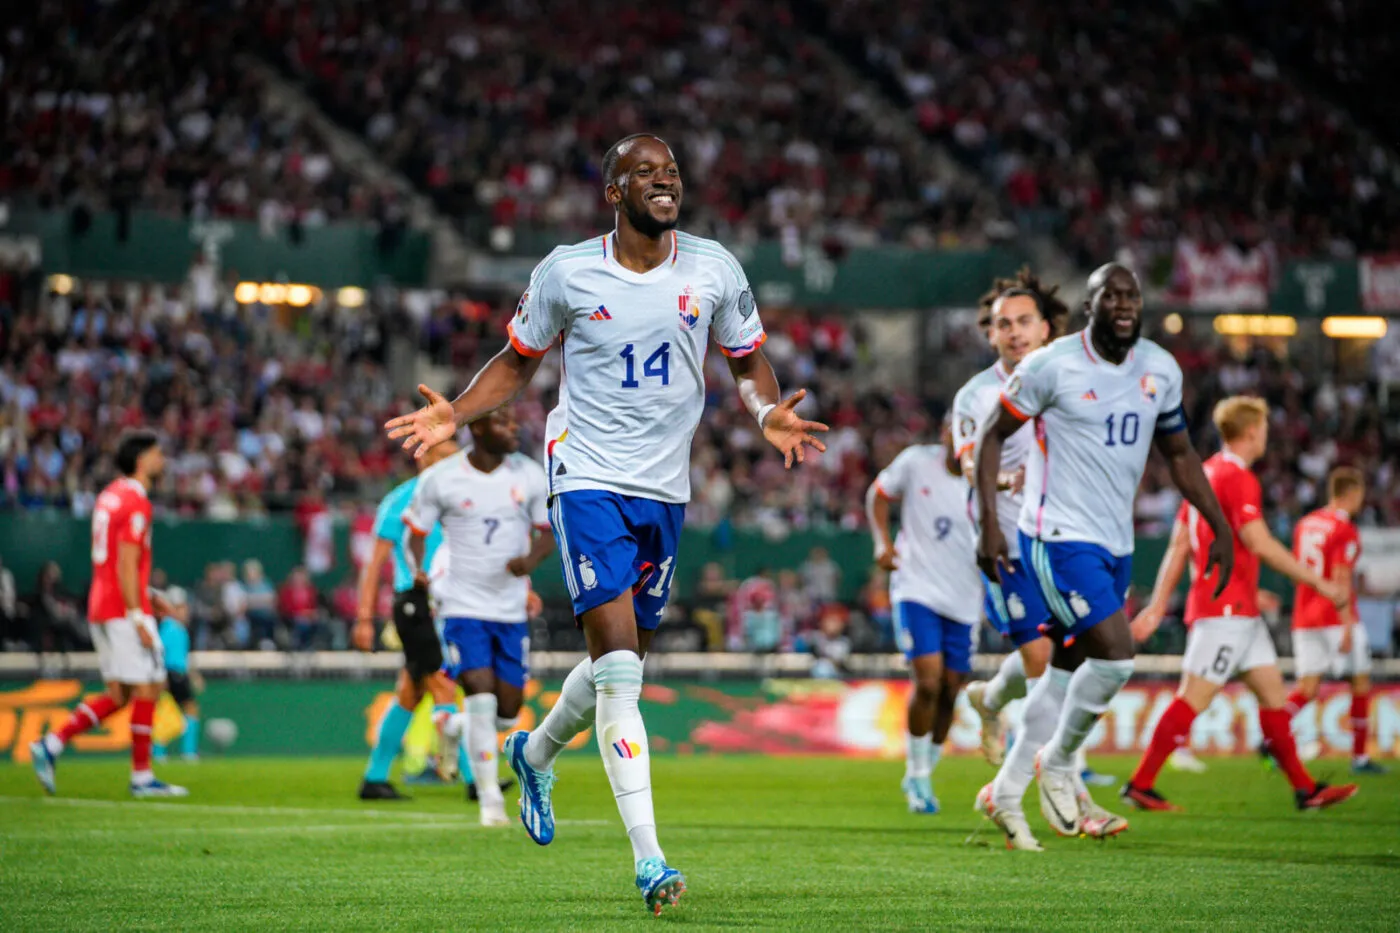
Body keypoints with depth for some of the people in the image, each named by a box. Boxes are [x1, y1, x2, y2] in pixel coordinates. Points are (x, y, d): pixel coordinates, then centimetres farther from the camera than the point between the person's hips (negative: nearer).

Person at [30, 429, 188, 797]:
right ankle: (142, 777, 1)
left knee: (119, 695, 11)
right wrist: (138, 616, -20)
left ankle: (51, 745, 4)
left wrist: (147, 595, 25)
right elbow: (126, 564, -19)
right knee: (147, 688, -2)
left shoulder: (112, 494, 16)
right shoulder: (136, 502, -13)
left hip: (101, 609, 9)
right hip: (124, 611, -9)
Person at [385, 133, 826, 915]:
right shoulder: (567, 273, -3)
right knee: (618, 667, -15)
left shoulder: (714, 270, 2)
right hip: (589, 477, -4)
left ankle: (537, 751, 45)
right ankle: (648, 859, -15)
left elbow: (749, 360, 13)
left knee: (625, 659, 13)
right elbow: (519, 363, 10)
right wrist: (455, 415, -6)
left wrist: (770, 413, -9)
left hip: (666, 488, 4)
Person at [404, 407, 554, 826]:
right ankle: (490, 800, -8)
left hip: (511, 608, 3)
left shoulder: (530, 476, 0)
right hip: (462, 606, -3)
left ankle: (463, 727, 39)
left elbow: (547, 535, 6)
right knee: (482, 695, -17)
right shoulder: (439, 479, -7)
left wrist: (532, 559, -16)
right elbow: (416, 535, 3)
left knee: (508, 710, 4)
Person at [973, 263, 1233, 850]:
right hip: (1060, 535, -7)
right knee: (1115, 655, -17)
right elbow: (994, 436, -4)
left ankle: (1006, 794, 22)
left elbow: (1179, 454, 17)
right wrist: (989, 523, -10)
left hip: (1117, 543, 7)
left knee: (1066, 670, 11)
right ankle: (1057, 765, 5)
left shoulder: (1160, 370, 5)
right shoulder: (1051, 366, -12)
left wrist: (1219, 526, 11)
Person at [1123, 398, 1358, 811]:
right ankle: (1140, 784, -8)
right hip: (1226, 609, -10)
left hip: (1241, 613, 10)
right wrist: (1318, 582, -14)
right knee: (1194, 699, -9)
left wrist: (1157, 606, 15)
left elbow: (1178, 547, 16)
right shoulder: (1238, 477, -13)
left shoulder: (1207, 473, 17)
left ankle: (1305, 788, 10)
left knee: (1272, 691, 9)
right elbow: (1259, 544, -20)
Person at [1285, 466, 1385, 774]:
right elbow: (1340, 581, -18)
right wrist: (1347, 628, -19)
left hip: (1305, 618, 7)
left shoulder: (1305, 525, 11)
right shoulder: (1345, 531, -11)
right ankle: (1360, 758, 10)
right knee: (1361, 684, 8)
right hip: (1336, 619, -7)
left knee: (1307, 688, 3)